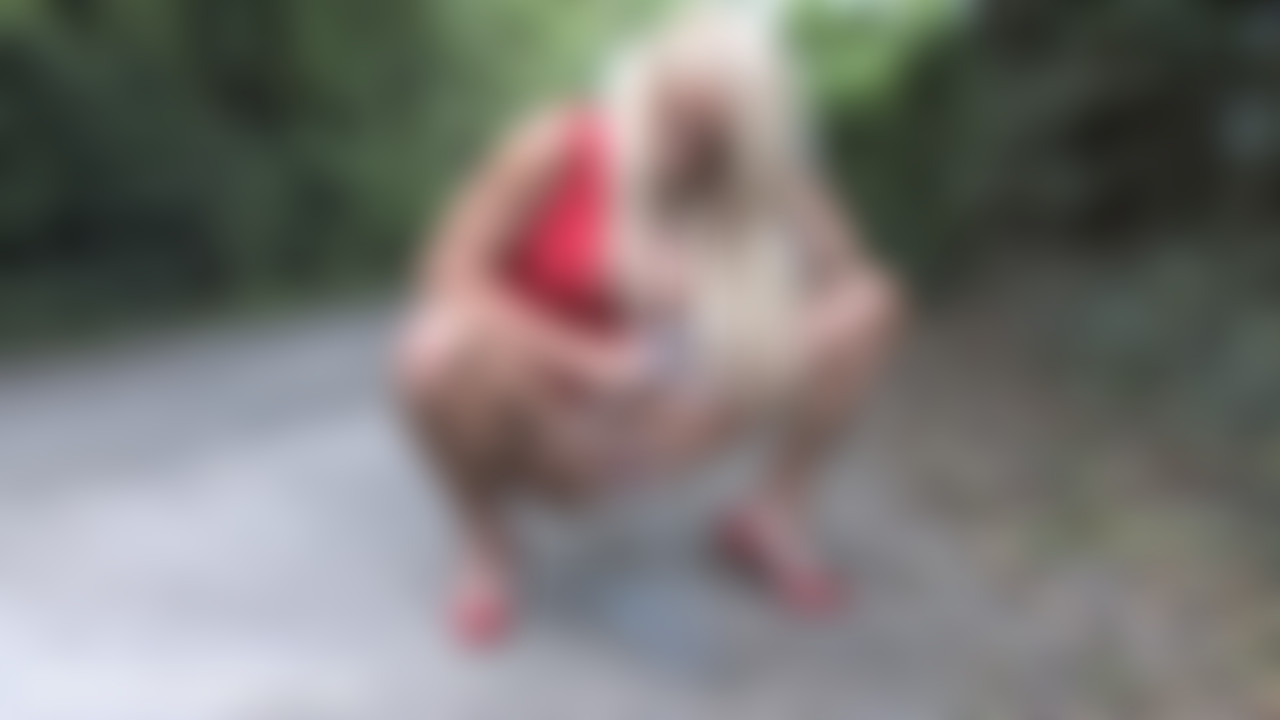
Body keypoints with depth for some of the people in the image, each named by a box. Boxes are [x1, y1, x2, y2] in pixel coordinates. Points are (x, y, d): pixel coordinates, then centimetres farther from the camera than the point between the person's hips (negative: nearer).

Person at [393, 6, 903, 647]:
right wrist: (585, 364, -36)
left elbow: (851, 276, -13)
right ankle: (483, 542, -10)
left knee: (870, 306, -11)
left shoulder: (760, 176, -11)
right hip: (532, 399, -3)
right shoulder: (559, 143, -21)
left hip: (638, 400, 3)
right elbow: (454, 276, -24)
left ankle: (774, 512, 4)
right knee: (447, 352, -41)